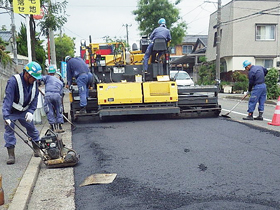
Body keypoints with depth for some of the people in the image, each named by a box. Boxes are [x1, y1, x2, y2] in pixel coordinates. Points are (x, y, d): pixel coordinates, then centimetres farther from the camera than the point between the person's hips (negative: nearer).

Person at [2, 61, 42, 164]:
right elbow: (8, 99, -32)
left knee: (31, 128, 6)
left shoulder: (34, 82, -9)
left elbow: (34, 99, -3)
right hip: (11, 111, -4)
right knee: (9, 128, -9)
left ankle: (37, 148, 25)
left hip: (24, 111, 5)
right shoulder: (13, 81, -27)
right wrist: (6, 116, -39)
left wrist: (30, 112, -18)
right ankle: (11, 155, -3)